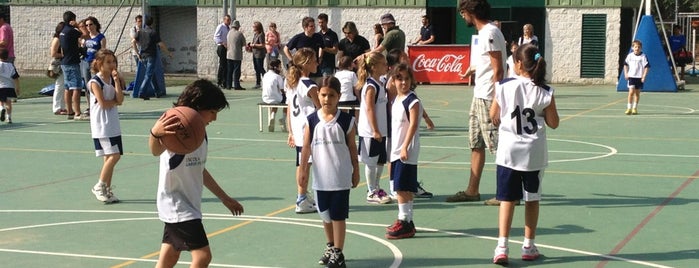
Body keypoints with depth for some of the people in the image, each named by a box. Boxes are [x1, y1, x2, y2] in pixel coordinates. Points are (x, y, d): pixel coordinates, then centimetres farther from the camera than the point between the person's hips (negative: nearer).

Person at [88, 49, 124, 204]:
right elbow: (102, 103, -17)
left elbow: (120, 100, -2)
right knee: (113, 155, -14)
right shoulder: (95, 82, -9)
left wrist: (117, 80, -8)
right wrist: (115, 101, -1)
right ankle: (99, 186, -3)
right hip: (101, 126, -7)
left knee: (110, 157, 9)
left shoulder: (113, 80, 11)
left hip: (113, 125, 7)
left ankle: (107, 190, 16)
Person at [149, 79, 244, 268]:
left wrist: (225, 198, 28)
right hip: (177, 206, -9)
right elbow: (156, 151, -43)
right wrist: (155, 134, -68)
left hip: (189, 206, 9)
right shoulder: (175, 130, -19)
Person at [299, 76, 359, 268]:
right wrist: (303, 169, 0)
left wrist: (356, 171, 4)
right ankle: (330, 247, 33)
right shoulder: (312, 120, -2)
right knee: (325, 214, 15)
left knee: (338, 216, 0)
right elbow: (306, 147, 2)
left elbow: (352, 147, 2)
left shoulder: (346, 120, -4)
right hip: (321, 177, 3)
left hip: (341, 177, -2)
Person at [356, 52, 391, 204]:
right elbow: (369, 109, -20)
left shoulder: (379, 84, 12)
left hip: (379, 131, 9)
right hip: (370, 131, -9)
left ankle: (376, 188, 27)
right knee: (371, 162, 0)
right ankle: (371, 193, 8)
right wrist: (375, 130, -21)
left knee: (381, 161, 15)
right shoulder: (371, 86, -16)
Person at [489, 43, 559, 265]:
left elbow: (493, 117, -1)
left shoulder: (504, 87, -8)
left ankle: (502, 247, -4)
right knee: (532, 200, 14)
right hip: (534, 153, 1)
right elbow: (553, 123, -2)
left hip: (508, 151, -1)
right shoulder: (545, 92, -8)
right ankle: (528, 247, 22)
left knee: (507, 199, 4)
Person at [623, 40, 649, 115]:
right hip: (631, 76, 0)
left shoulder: (643, 56, -6)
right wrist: (626, 73, 7)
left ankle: (635, 108, 21)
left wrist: (644, 76, -11)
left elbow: (647, 67, -5)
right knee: (631, 92, -11)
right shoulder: (630, 56, 1)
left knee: (637, 93, 9)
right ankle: (629, 108, -5)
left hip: (639, 77, 0)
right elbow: (625, 64, 15)